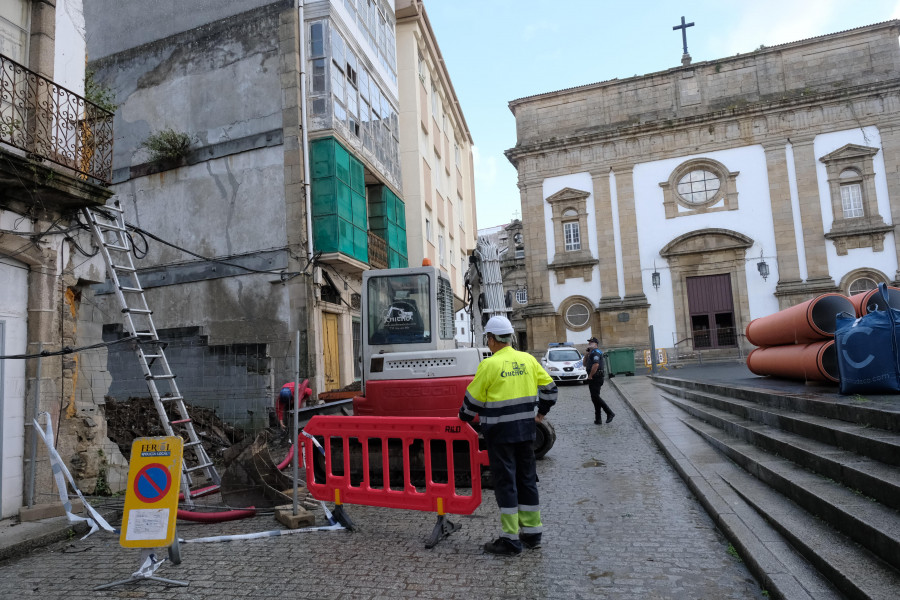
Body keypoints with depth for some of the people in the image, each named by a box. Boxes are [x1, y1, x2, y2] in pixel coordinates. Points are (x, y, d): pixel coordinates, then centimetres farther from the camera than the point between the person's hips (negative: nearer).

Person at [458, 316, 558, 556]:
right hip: (526, 429, 6)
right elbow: (549, 387, 10)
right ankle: (532, 533, 25)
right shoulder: (528, 360, 3)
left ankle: (511, 539, 9)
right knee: (527, 479, 15)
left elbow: (473, 399, -7)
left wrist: (464, 417, 12)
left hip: (499, 432, -6)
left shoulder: (489, 365, -13)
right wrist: (541, 412, 23)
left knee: (505, 482, 2)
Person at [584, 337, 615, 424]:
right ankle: (598, 419, 12)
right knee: (595, 398, 10)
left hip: (595, 378, -10)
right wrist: (587, 353, 16)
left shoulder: (595, 352, -11)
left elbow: (596, 365, -25)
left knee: (595, 397, -12)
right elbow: (585, 364, 25)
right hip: (594, 379, 10)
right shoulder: (591, 352, 22)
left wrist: (590, 376, -18)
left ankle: (609, 413, -6)